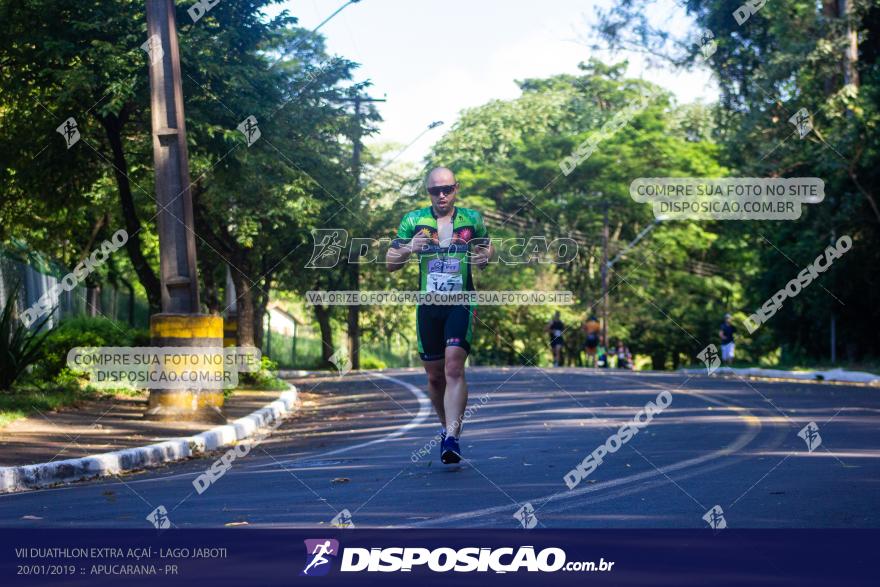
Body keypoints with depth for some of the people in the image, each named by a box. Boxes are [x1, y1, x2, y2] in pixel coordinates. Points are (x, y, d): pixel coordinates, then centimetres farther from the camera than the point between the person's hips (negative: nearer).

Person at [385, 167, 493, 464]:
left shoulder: (472, 219, 5)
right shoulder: (413, 221, 4)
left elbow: (487, 248, 21)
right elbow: (390, 263, 5)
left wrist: (485, 257, -4)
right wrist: (408, 248, -17)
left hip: (461, 303, -2)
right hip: (428, 306, 2)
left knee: (454, 367, -19)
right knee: (435, 376, 9)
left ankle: (452, 438, -23)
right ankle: (447, 426, 33)